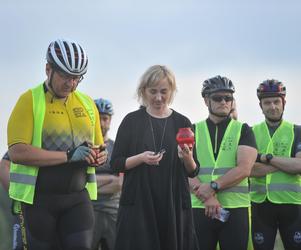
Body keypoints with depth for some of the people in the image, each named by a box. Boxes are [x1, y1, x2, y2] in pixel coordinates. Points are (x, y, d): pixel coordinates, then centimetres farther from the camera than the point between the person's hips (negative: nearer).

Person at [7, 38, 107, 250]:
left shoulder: (87, 103, 11)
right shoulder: (30, 101, -6)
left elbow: (100, 149, 21)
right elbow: (17, 152, -17)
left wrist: (98, 157, -5)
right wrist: (68, 156, -21)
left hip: (78, 197, 4)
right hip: (38, 199, -4)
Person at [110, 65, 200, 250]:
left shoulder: (182, 122, 5)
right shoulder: (132, 121, 2)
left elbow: (193, 172, 6)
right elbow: (116, 164, 2)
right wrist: (141, 158, -14)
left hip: (175, 204, 1)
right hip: (138, 203, -1)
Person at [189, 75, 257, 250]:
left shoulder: (243, 130, 8)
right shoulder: (194, 131, 11)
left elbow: (244, 169, -6)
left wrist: (213, 186, -15)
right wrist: (207, 197, -15)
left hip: (235, 209, -1)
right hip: (200, 208, 1)